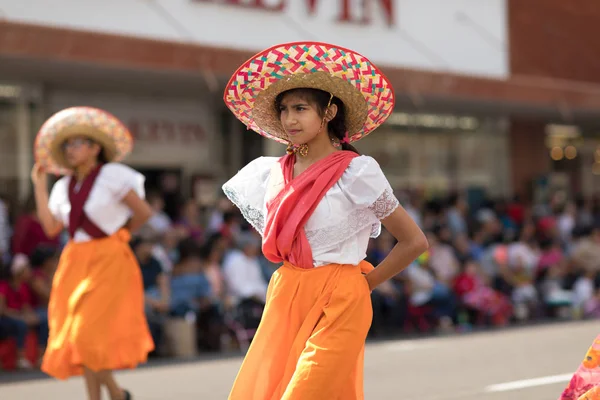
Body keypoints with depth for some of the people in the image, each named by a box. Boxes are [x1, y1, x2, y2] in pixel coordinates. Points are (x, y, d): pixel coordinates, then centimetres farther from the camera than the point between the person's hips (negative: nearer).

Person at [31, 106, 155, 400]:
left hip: (108, 262, -6)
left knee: (91, 332, -14)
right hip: (75, 263, 6)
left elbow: (144, 212, -4)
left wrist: (121, 233, 7)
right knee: (76, 335, 4)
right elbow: (51, 227, -1)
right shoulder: (64, 186, 11)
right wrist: (40, 186, 1)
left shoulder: (112, 176, -5)